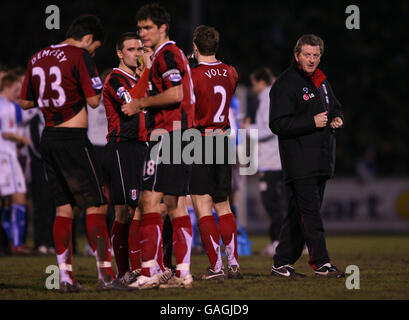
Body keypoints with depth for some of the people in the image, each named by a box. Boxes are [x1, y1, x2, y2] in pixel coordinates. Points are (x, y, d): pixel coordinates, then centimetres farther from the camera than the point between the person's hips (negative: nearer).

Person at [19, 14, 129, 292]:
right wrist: (93, 82, 7)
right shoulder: (80, 56, -10)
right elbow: (94, 100, -11)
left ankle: (66, 276, 7)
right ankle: (105, 275, -7)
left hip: (48, 138, 7)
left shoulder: (37, 58, 12)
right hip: (73, 139, -7)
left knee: (64, 208, 11)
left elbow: (26, 102, 16)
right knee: (96, 206, -3)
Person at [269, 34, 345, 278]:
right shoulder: (286, 84, -8)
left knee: (299, 212, 9)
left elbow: (335, 106, 33)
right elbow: (278, 124, -15)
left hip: (321, 161, 8)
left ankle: (283, 263, 15)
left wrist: (337, 119, 9)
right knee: (310, 212, -12)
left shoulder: (321, 81, 17)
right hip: (299, 161, -8)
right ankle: (321, 263, -12)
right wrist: (312, 123, -19)